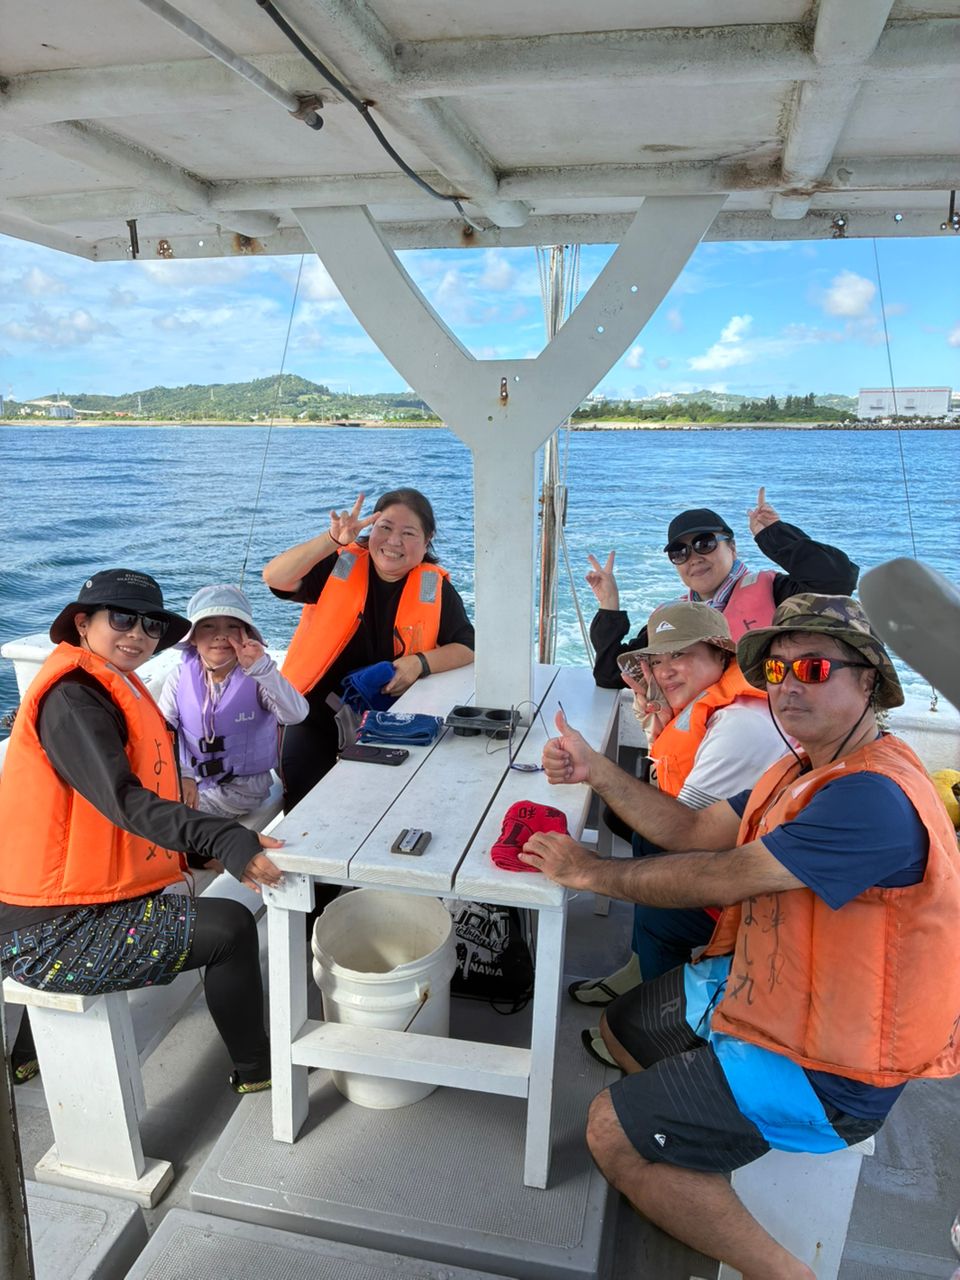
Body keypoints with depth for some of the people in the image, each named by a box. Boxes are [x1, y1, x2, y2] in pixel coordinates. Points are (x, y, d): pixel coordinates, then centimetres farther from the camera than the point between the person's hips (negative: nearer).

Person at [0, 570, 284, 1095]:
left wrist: (198, 849, 4)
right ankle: (256, 1070, 12)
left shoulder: (113, 690, 9)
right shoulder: (71, 698, -20)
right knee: (230, 927, -10)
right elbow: (124, 800, -32)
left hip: (75, 903, 10)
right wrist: (222, 839, -41)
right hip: (48, 935, -10)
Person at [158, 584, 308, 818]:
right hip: (193, 780, 4)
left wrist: (262, 668, -40)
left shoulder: (258, 677, -14)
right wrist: (181, 775, -28)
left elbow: (296, 715, -31)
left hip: (243, 785, -4)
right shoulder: (180, 678, -5)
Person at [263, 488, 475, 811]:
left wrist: (421, 662, -19)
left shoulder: (435, 588, 0)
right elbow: (274, 577, -15)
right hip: (318, 713, 0)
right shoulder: (340, 566, -3)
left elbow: (467, 648, -1)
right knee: (297, 789, -20)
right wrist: (333, 539, -26)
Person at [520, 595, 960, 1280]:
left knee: (613, 1133, -8)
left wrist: (593, 871, -16)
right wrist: (594, 769, -7)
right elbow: (695, 829, 3)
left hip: (824, 1067, -10)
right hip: (761, 981, 10)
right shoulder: (810, 767, 4)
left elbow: (721, 878, -28)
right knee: (621, 1028, 21)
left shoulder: (874, 798, -30)